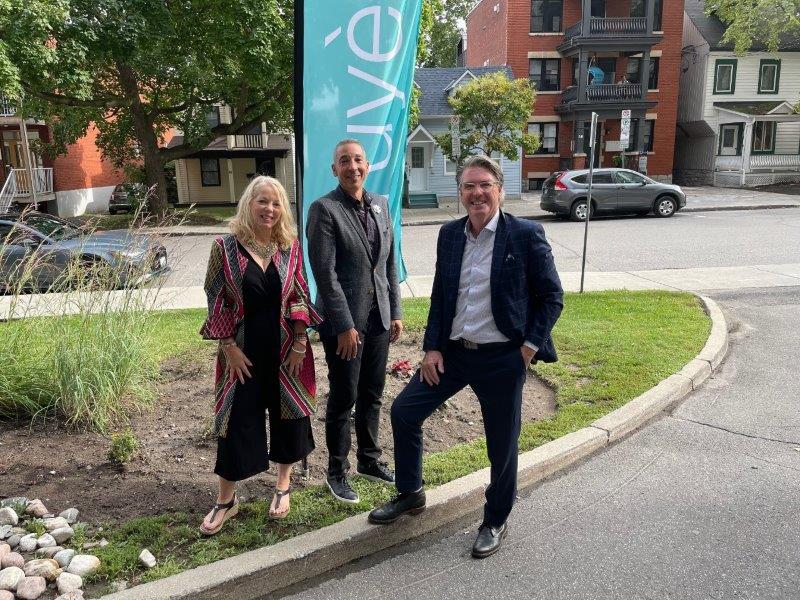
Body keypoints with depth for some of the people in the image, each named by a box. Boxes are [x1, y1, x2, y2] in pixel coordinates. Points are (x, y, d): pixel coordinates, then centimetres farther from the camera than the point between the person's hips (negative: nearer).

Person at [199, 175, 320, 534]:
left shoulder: (290, 247, -1)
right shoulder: (225, 247, -7)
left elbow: (299, 296, 2)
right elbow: (217, 301, -4)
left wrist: (300, 343, -3)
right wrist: (229, 347, -8)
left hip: (286, 349, 2)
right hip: (243, 352, -2)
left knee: (288, 416, 11)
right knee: (238, 421, 6)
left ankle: (283, 485, 34)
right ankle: (226, 499, 24)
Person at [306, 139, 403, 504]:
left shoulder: (380, 205, 9)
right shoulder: (324, 209, -10)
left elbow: (390, 263, 12)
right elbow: (325, 273, -15)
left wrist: (395, 312, 9)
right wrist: (345, 326, -17)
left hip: (378, 318, 6)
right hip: (344, 321, -6)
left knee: (372, 395, 16)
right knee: (343, 398, 6)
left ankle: (369, 460, 35)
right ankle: (337, 471, 24)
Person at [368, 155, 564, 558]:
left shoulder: (526, 235, -10)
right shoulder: (449, 234, 4)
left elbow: (552, 296, -4)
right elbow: (439, 297, 9)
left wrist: (530, 347, -10)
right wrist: (432, 347, 2)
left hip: (503, 358, -4)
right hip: (451, 352, 5)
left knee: (502, 444, 8)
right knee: (403, 411, 5)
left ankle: (495, 522, 33)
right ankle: (410, 494, 29)